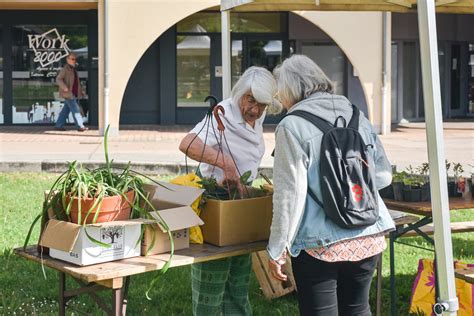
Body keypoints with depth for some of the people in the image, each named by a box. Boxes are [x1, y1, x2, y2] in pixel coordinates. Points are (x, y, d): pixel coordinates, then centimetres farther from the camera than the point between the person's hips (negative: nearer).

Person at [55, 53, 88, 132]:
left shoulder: (73, 69, 17)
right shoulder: (65, 69, -10)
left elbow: (76, 82, 25)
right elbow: (58, 79, -16)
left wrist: (81, 91, 23)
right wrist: (64, 87, -29)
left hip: (73, 94, 9)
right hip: (68, 93, -9)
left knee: (66, 110, 10)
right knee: (75, 109, -11)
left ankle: (58, 125, 15)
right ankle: (80, 126, -10)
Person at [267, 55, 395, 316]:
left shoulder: (292, 126, -9)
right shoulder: (356, 115, 7)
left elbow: (289, 194, -12)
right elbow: (384, 175, 11)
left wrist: (276, 251, -6)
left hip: (321, 245, -5)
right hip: (369, 239, 5)